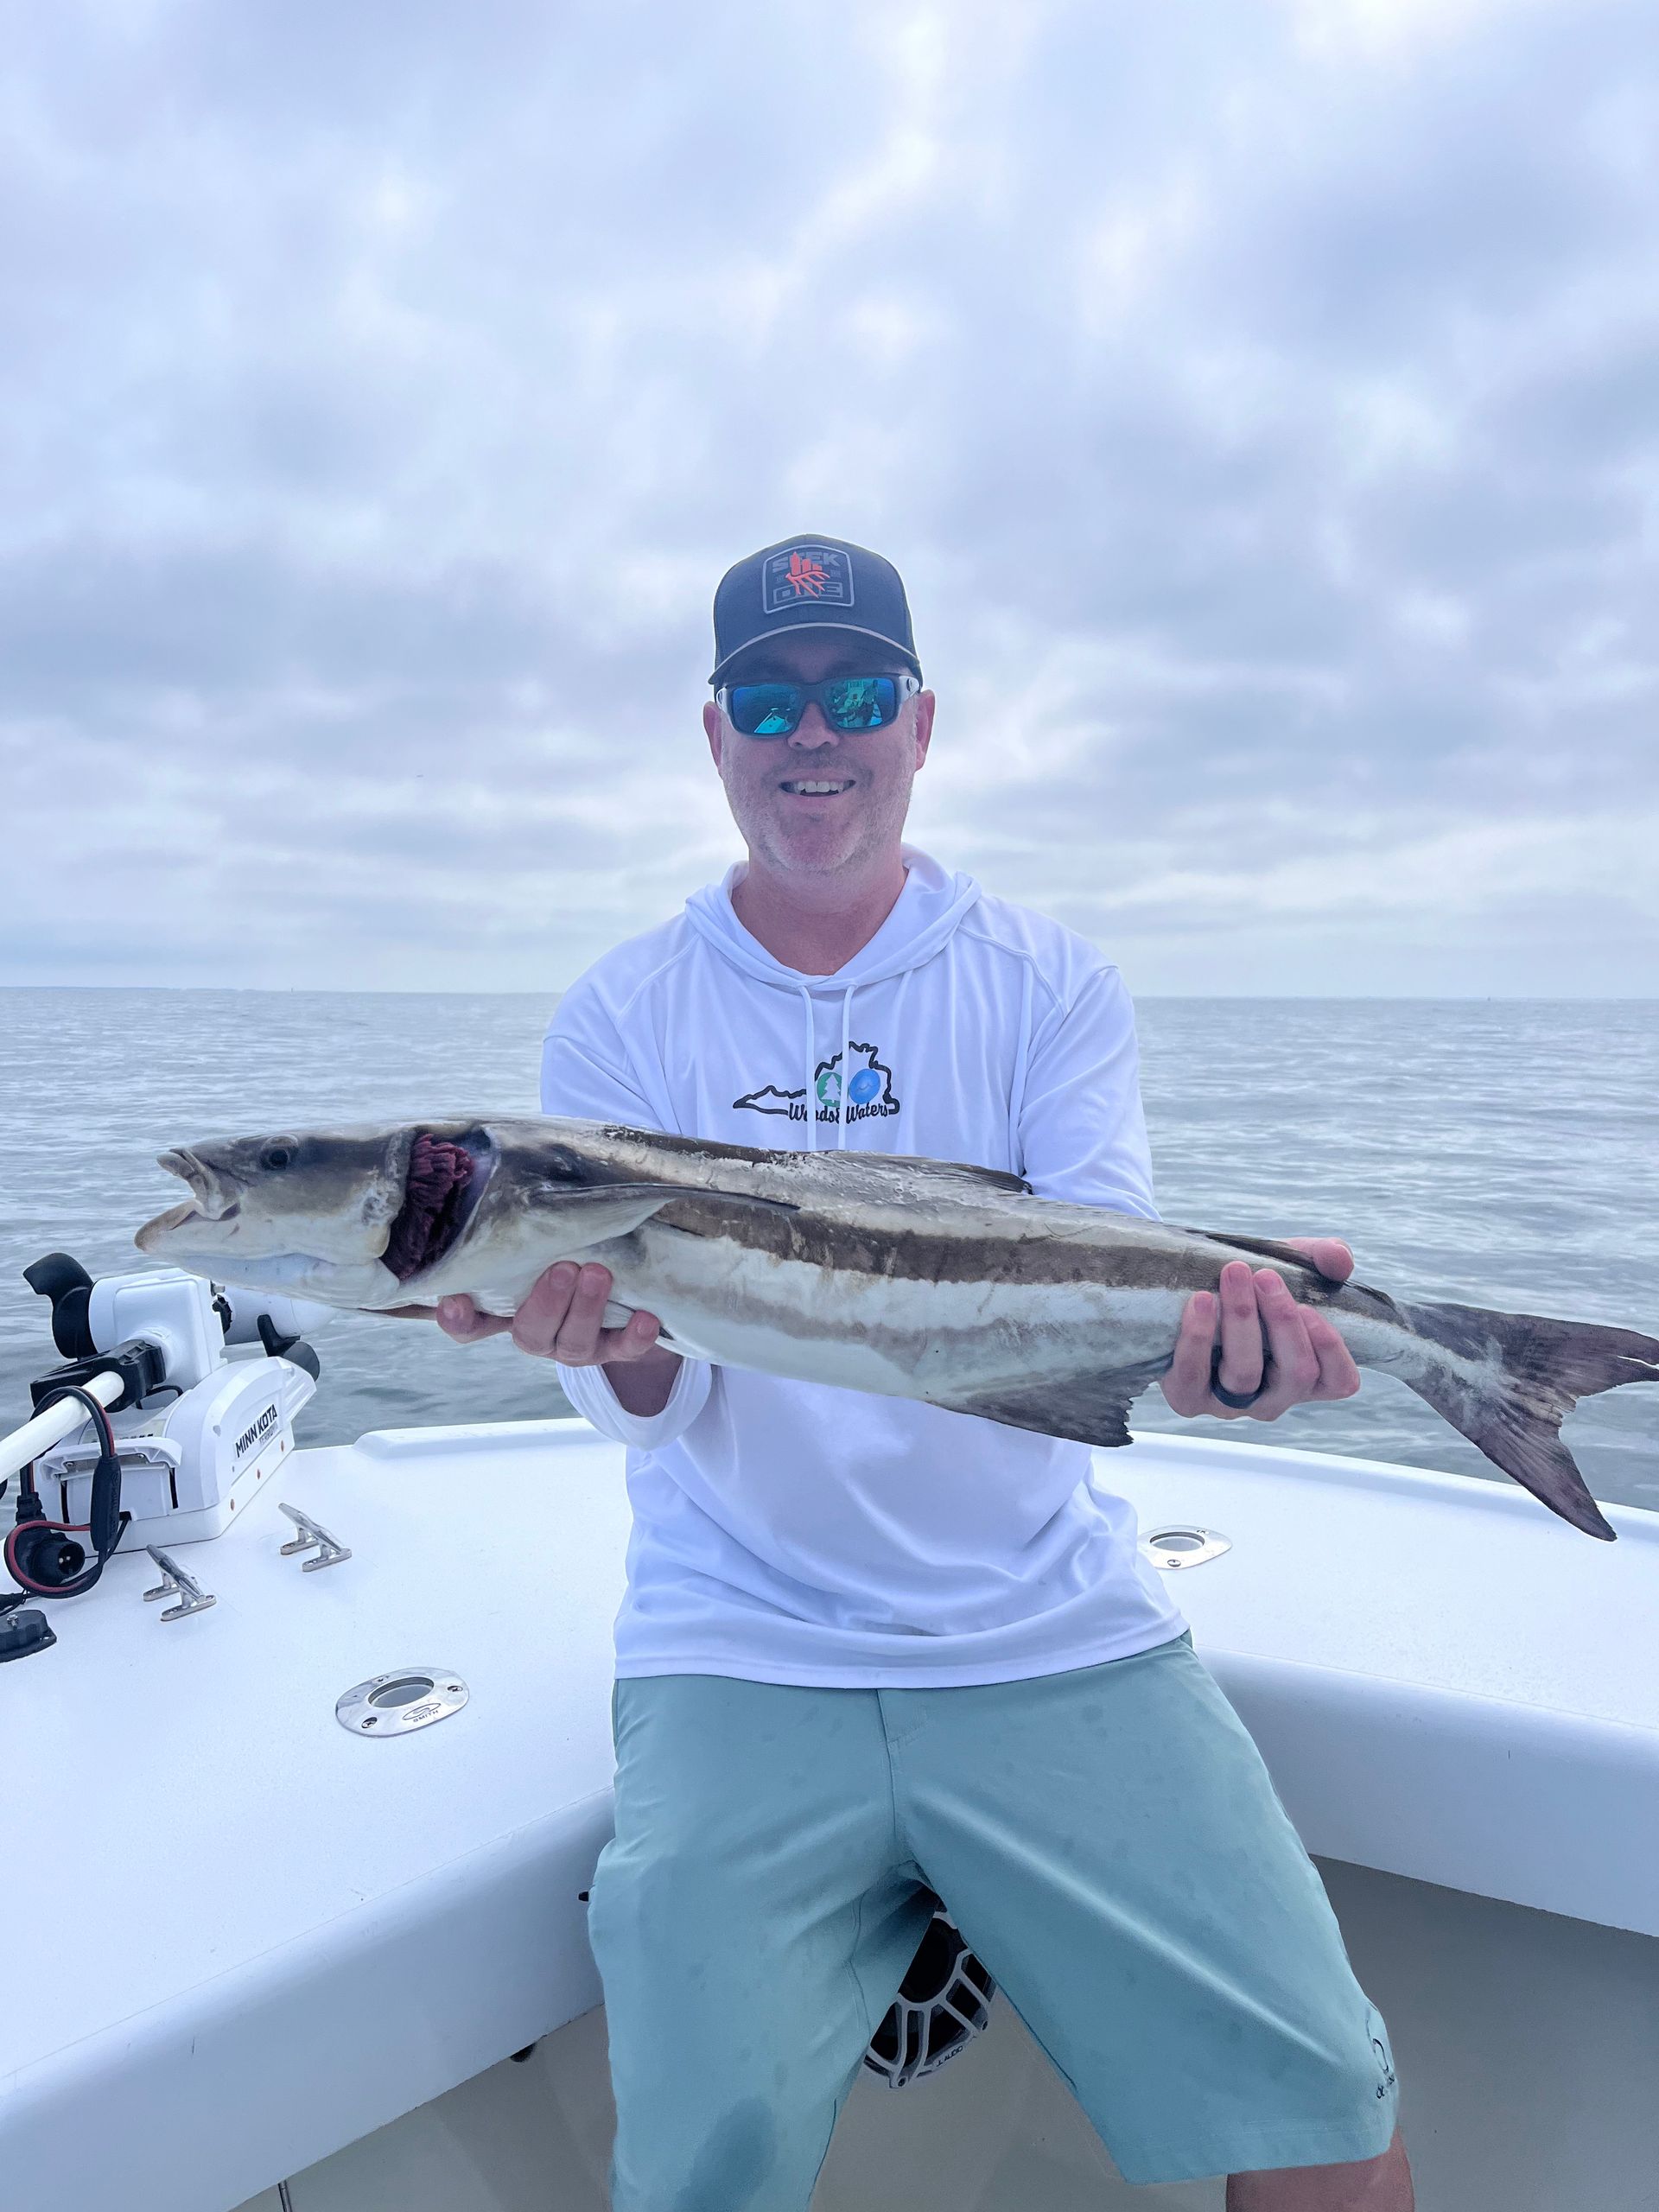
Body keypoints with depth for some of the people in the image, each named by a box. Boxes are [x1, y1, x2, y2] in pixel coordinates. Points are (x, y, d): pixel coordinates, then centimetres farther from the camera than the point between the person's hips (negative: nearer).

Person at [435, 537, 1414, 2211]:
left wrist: (1202, 1315, -31)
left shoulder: (1050, 984, 4)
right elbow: (655, 1408, -5)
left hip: (1053, 1632, 1)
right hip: (744, 1649, 0)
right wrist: (615, 1347, -28)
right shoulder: (619, 1019, 2)